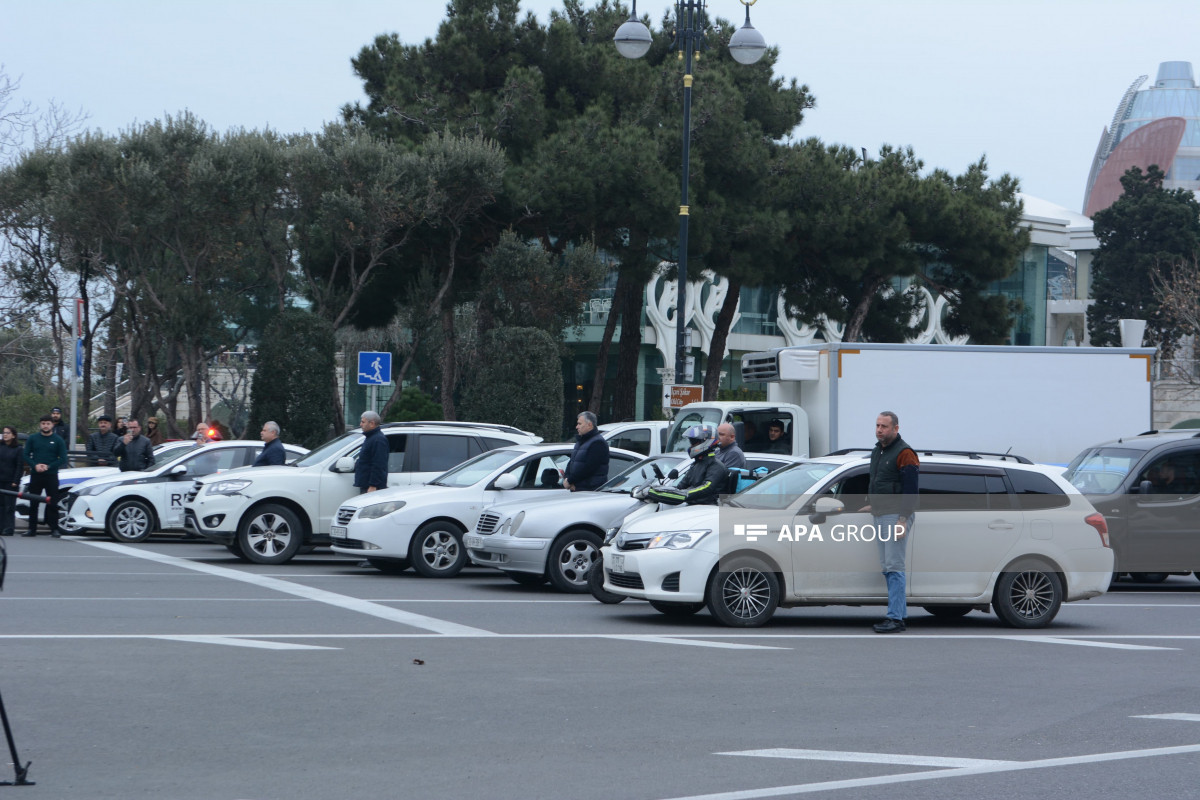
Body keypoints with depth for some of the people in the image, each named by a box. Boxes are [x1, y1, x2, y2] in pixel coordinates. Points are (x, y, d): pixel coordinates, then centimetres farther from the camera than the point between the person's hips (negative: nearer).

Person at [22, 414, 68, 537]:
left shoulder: (58, 440, 2)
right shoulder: (32, 439, 8)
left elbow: (63, 459, -1)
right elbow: (26, 455, 6)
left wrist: (48, 466, -12)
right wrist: (35, 465, -11)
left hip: (51, 475, -2)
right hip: (35, 475, 2)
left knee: (52, 503, -3)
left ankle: (54, 529, 1)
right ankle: (32, 529, 8)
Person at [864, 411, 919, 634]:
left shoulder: (904, 454, -12)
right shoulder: (877, 452, 16)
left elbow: (910, 490, -17)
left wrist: (903, 520, -21)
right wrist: (872, 504, 21)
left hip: (896, 516, -10)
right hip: (880, 516, 10)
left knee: (894, 567, -13)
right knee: (887, 568, 9)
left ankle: (895, 618, -15)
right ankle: (901, 615, 14)